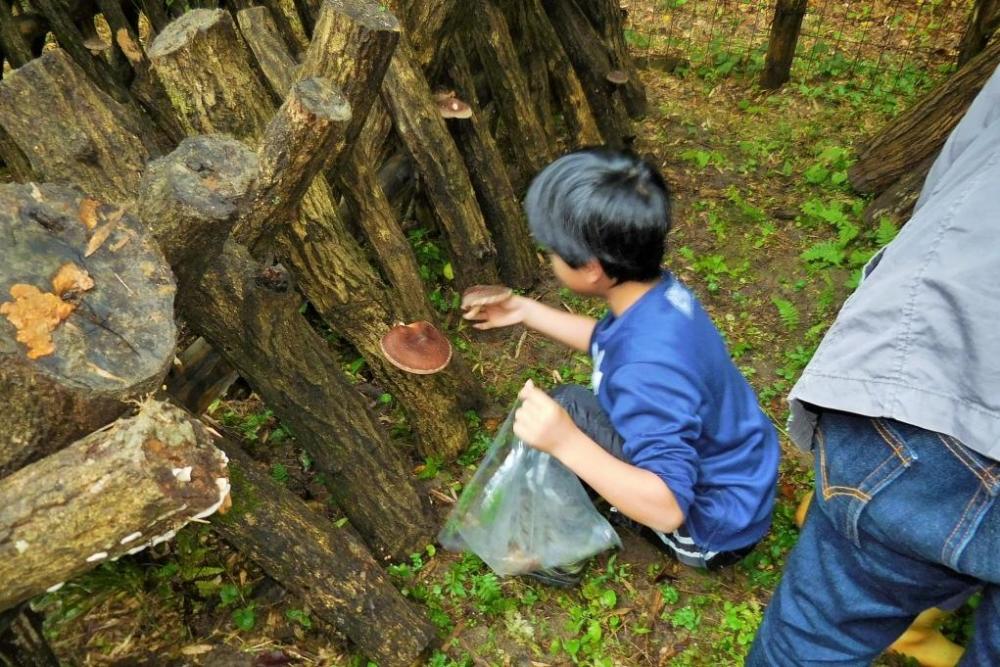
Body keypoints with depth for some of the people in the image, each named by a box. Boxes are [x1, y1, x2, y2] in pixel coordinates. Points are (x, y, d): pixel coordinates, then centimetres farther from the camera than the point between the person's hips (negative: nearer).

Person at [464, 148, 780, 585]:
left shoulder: (647, 369, -37)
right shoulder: (658, 294, -11)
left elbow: (668, 508, -36)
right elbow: (608, 340, 11)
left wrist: (566, 443, -44)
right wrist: (529, 312, 11)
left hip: (715, 530, -8)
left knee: (567, 409, -18)